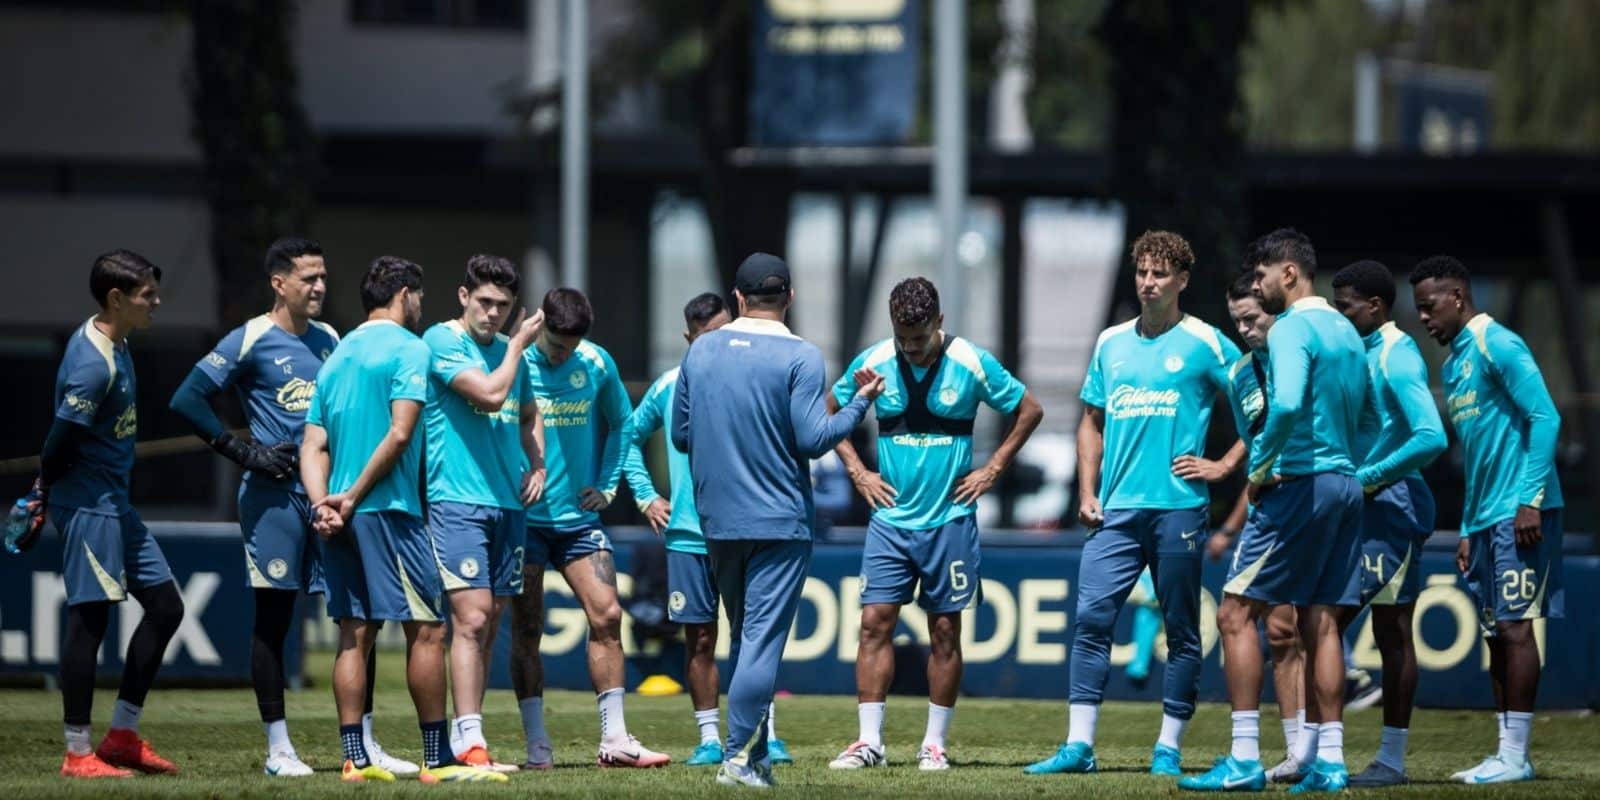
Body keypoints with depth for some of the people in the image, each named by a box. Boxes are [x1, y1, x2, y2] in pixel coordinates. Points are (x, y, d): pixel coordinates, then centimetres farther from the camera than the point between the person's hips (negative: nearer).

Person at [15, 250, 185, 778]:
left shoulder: (114, 343, 10)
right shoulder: (95, 365, -22)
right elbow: (60, 442, -19)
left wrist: (43, 498, 19)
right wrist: (42, 504, -7)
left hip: (115, 502, 10)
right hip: (88, 503, -10)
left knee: (165, 605, 11)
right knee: (90, 618, -5)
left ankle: (122, 734, 15)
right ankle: (78, 754, 1)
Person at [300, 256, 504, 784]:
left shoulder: (339, 356, 18)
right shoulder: (408, 348, -4)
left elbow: (313, 446, 10)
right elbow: (400, 433, -15)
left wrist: (324, 503, -3)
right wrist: (354, 497, -11)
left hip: (342, 515, 7)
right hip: (388, 508, -7)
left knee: (355, 632, 7)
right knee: (426, 628, -3)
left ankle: (356, 759, 3)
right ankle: (437, 759, -4)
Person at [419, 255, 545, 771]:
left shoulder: (510, 350, 15)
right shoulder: (442, 341, -8)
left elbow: (528, 414, 27)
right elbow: (490, 394, -20)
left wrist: (537, 463, 10)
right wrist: (518, 345, -7)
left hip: (508, 501, 7)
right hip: (456, 501, -7)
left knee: (489, 625, 8)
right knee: (471, 619, -14)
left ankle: (465, 739, 13)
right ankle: (470, 742, -16)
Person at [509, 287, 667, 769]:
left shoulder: (597, 364, 1)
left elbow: (620, 426, 13)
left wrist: (607, 485, 4)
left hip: (578, 514, 3)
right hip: (522, 517, -3)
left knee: (607, 616, -5)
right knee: (527, 629, 0)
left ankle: (614, 740, -1)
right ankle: (537, 746, 5)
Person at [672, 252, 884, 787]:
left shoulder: (701, 352, 5)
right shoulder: (800, 357, -10)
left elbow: (680, 435, 9)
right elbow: (813, 439, -15)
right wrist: (860, 403, 0)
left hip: (717, 520, 5)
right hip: (779, 520, -5)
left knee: (745, 638, 17)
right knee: (762, 639, -4)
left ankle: (753, 755, 19)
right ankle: (739, 757, -10)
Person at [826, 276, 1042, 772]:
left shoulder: (971, 364, -6)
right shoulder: (872, 363, -2)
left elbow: (1029, 410, 5)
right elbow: (829, 412, 14)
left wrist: (992, 470, 0)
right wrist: (857, 471, 5)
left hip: (950, 520, -1)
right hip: (890, 520, 1)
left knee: (945, 632, 2)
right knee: (875, 622, -6)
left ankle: (935, 744, 9)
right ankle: (870, 741, -4)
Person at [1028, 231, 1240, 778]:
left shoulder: (1204, 343, -1)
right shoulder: (1111, 343, 13)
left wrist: (1225, 465, -4)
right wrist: (1087, 492, 9)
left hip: (1178, 506, -4)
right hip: (1116, 509, 4)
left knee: (1181, 629, 2)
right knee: (1091, 618, -6)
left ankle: (1169, 749, 8)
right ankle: (1079, 745, -5)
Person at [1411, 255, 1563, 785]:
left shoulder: (1497, 346, -9)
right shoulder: (1453, 364, 19)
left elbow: (1545, 417, -16)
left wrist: (1531, 499, -21)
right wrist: (1468, 531, 22)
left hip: (1518, 515, -10)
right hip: (1485, 519, 10)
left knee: (1514, 627, -9)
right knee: (1495, 633, 9)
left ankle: (1515, 756, -8)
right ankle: (1505, 755, 12)